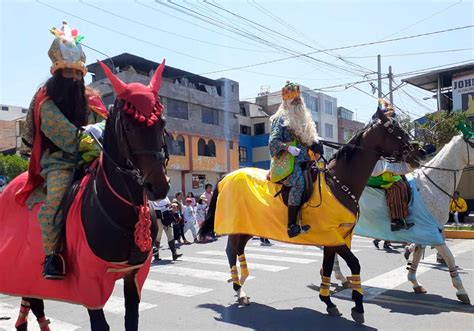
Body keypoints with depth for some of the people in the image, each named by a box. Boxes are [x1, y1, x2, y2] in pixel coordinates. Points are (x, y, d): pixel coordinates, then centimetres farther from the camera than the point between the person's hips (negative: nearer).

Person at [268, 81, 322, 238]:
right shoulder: (281, 119, 5)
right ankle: (291, 225, -32)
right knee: (299, 183, -31)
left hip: (304, 160, 8)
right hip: (287, 162, -8)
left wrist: (315, 143, 8)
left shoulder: (303, 119, 27)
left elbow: (309, 139, 30)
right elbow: (273, 141, -4)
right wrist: (289, 148, -19)